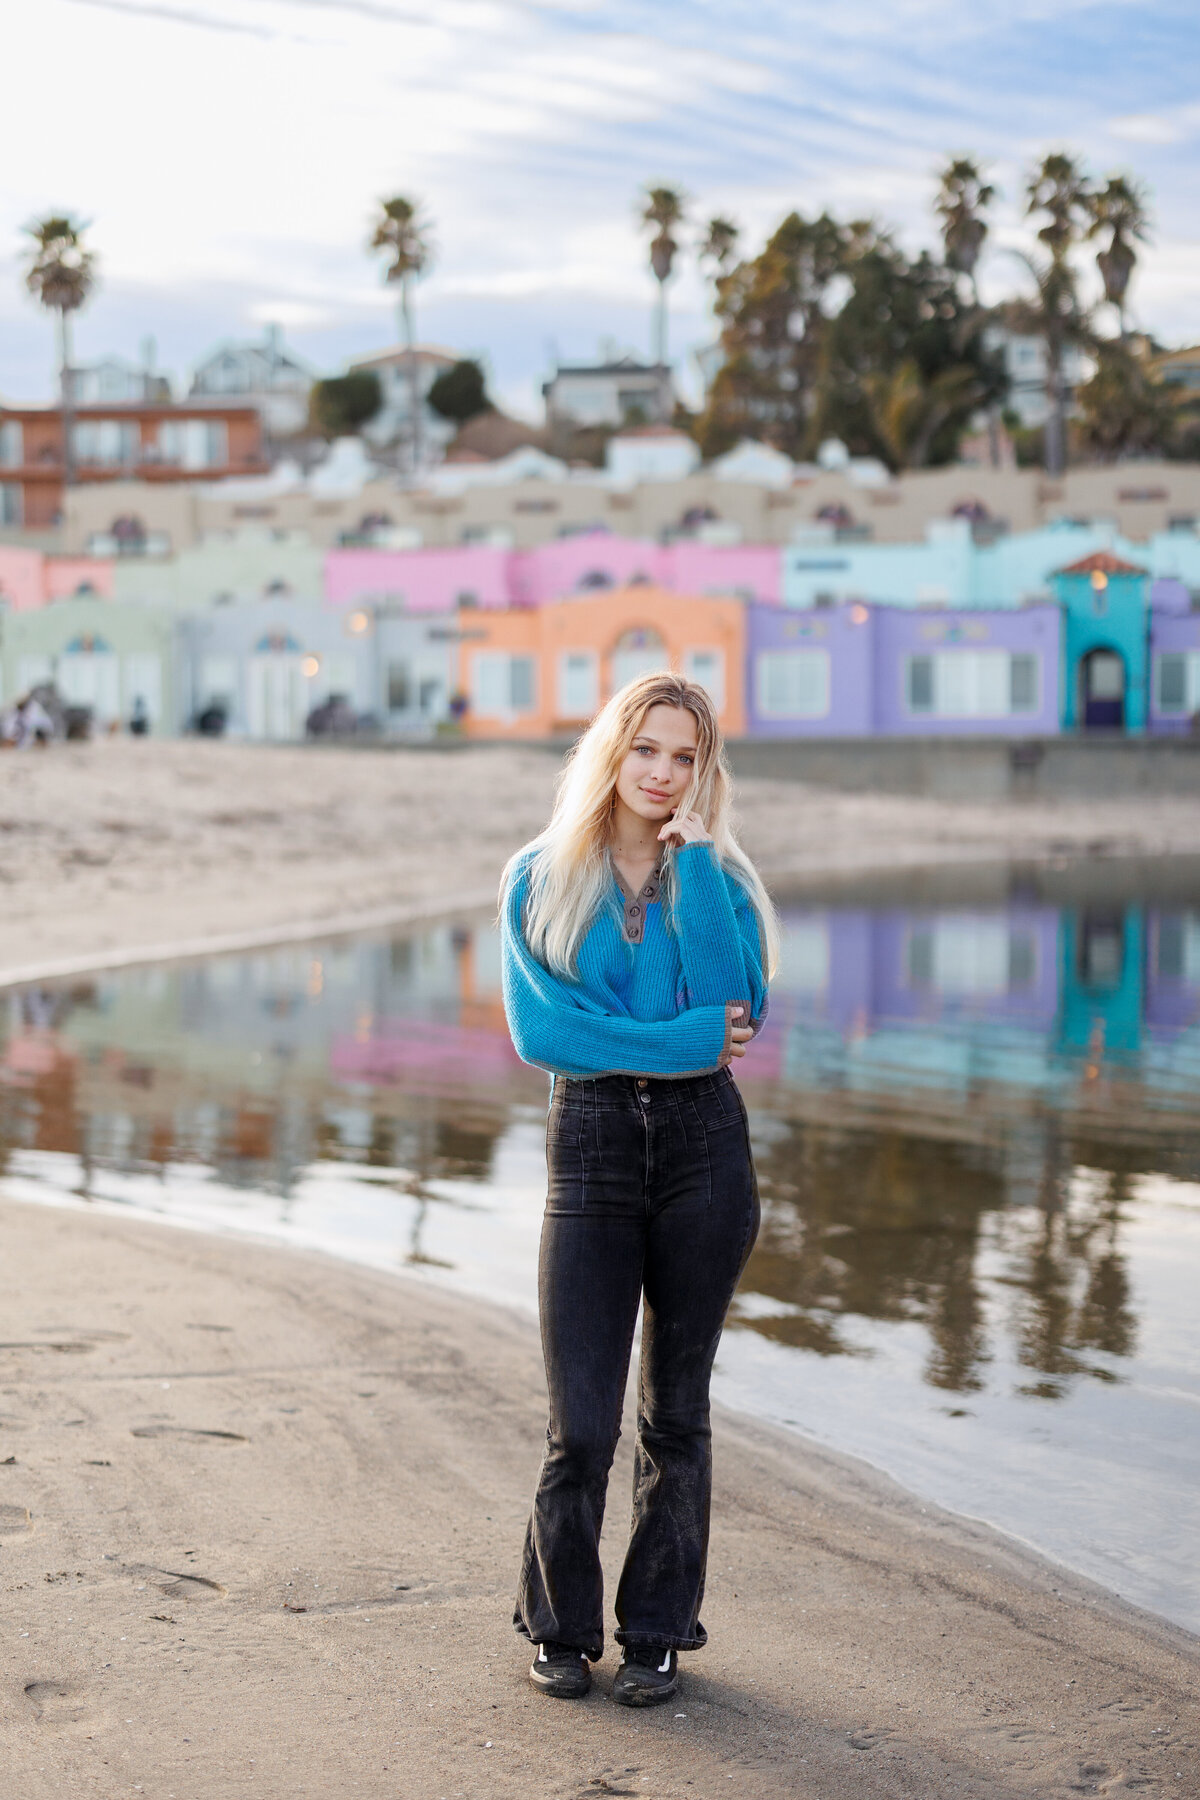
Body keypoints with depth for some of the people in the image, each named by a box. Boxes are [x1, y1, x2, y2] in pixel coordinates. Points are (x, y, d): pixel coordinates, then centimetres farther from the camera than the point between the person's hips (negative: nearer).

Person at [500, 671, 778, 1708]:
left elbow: (739, 1012, -12)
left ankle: (657, 1631, 22)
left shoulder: (719, 879, 6)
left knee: (677, 1412, 9)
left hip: (703, 1146, 1)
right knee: (581, 1424, -3)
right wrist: (682, 1041, -13)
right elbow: (538, 1029, -8)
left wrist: (692, 863, -11)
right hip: (592, 1147, -1)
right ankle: (560, 1626, 18)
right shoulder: (541, 880, 4)